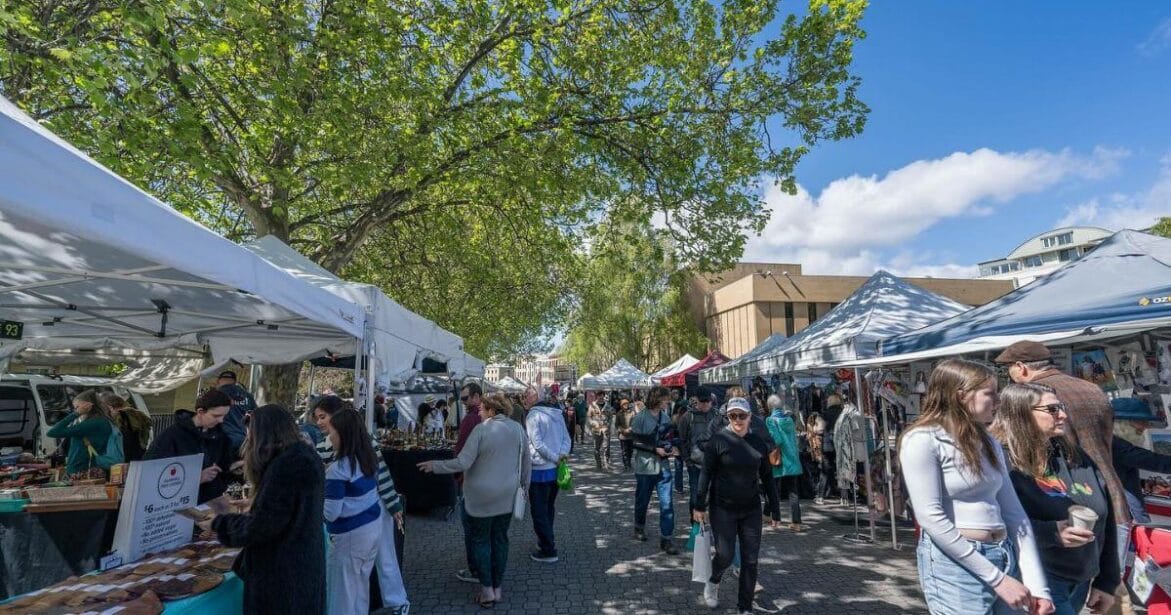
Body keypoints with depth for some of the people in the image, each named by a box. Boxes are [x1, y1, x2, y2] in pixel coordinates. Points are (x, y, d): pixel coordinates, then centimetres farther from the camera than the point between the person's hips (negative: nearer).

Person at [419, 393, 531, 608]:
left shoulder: (481, 429, -16)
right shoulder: (517, 428, -2)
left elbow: (463, 463, -18)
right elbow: (526, 461, 6)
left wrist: (435, 465, -6)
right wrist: (525, 484, 20)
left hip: (482, 495, -4)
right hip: (507, 495, 4)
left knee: (481, 540, 12)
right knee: (500, 539, 15)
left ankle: (487, 590, 15)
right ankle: (497, 589, 24)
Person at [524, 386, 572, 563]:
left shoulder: (533, 416, -14)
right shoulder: (557, 413, 7)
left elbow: (537, 443, -22)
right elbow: (567, 438, 3)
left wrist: (555, 458, -14)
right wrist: (561, 455, -9)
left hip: (540, 470, -7)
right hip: (556, 468, 7)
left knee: (539, 511, 4)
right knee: (549, 507, 21)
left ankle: (548, 551, 8)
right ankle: (547, 540, 35)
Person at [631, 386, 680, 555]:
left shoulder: (666, 417, 4)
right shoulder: (640, 417, -12)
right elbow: (635, 442, -13)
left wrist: (673, 446, -5)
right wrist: (655, 450, -19)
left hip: (663, 466, 4)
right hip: (645, 466, -3)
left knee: (667, 503, -2)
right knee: (642, 501, 15)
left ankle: (666, 538, 7)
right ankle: (639, 527, 39)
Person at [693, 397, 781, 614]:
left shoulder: (759, 443, 2)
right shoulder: (718, 440, -9)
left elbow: (767, 478, 8)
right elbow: (706, 473, -7)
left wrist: (775, 511, 8)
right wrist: (700, 505, -9)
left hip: (751, 510, 4)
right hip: (722, 508, -3)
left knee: (750, 560, 5)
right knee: (725, 554, -4)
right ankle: (713, 582, 29)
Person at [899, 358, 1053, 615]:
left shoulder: (989, 443, 11)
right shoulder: (923, 440, -13)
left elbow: (1014, 513, 7)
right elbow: (931, 517, -18)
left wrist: (1037, 585, 0)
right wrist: (996, 578, -14)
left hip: (1005, 557, 7)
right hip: (955, 562, -7)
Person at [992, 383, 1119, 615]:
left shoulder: (1077, 457, 8)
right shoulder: (1003, 460, -17)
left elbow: (1105, 524, 14)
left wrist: (1107, 582, 14)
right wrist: (1051, 533, -30)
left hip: (1081, 582, 8)